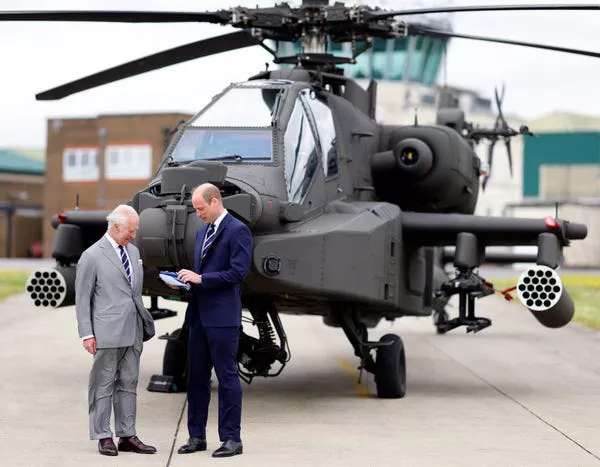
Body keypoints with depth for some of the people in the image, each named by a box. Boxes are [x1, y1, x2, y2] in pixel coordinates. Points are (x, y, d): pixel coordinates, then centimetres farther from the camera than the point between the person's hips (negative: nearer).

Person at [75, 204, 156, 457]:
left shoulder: (133, 251, 14)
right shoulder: (92, 256, -6)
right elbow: (82, 298, -6)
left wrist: (144, 323, 15)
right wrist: (87, 334, -11)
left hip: (133, 332, 7)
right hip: (108, 333, -7)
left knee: (128, 384, 10)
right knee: (103, 385, 2)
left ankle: (127, 436, 15)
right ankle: (103, 437, 8)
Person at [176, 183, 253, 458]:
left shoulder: (237, 230, -9)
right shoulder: (202, 232, 18)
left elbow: (238, 272, -17)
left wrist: (201, 278, -17)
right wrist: (188, 278, 5)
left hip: (222, 316, -8)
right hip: (199, 315, 8)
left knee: (227, 377, -3)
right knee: (196, 376, 11)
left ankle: (231, 439, 3)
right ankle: (197, 436, 18)